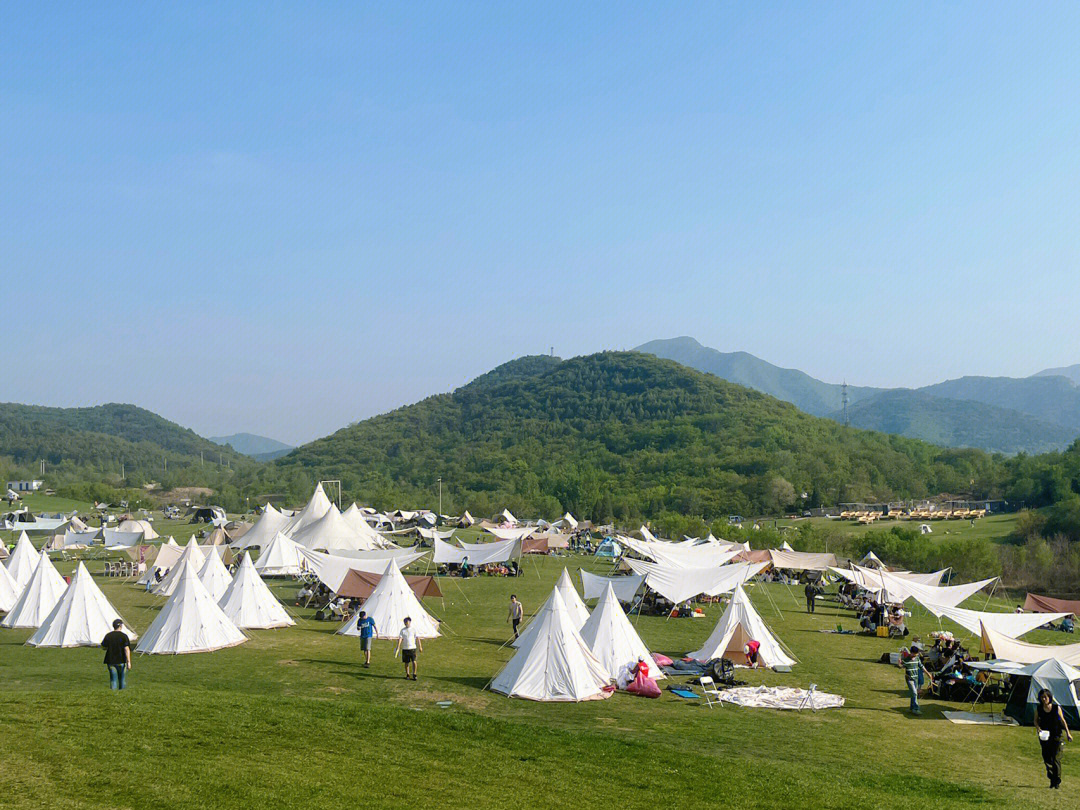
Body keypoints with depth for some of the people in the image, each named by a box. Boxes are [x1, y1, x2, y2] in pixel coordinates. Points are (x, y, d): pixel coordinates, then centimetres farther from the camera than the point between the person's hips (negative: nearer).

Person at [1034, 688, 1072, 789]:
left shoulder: (1057, 708, -6)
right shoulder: (1038, 709, -2)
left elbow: (1063, 721, 5)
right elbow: (1036, 721, 10)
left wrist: (1068, 733, 7)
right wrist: (1038, 728, -9)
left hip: (1056, 736, -2)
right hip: (1044, 736, 2)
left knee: (1056, 759, -7)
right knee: (1046, 759, 4)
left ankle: (1057, 781, 8)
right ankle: (1052, 779, 22)